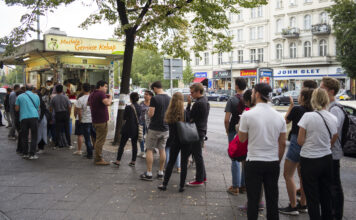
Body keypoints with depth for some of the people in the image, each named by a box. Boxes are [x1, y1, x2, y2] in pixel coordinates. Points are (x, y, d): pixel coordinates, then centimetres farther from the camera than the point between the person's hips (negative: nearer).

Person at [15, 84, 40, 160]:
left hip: (23, 118, 1)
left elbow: (16, 109, 11)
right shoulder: (36, 96, 12)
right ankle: (32, 154, -3)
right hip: (34, 117, -1)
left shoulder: (20, 96, 9)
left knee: (24, 137, 12)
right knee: (34, 137, 2)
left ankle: (25, 153, 16)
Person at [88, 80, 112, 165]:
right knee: (100, 140, -6)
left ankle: (97, 158, 27)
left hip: (95, 120, 10)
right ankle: (98, 159, -3)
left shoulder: (92, 94, 15)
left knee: (98, 140, 19)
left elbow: (88, 103, 32)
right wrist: (110, 97, -9)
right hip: (102, 121, -10)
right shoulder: (101, 94, -14)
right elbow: (107, 103, -30)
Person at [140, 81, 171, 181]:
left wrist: (149, 111, 4)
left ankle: (149, 173, 5)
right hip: (165, 128, 6)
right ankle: (161, 173, 18)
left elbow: (151, 114, -17)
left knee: (149, 150, 3)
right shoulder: (169, 99, 5)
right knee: (162, 150, 12)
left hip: (154, 128, -6)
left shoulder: (154, 98, -15)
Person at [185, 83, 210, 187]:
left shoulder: (198, 103, -19)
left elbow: (188, 116, -14)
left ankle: (199, 180, 6)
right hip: (202, 130, 10)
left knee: (197, 156, -2)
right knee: (198, 155, 18)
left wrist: (189, 103, -10)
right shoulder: (206, 101, 13)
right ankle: (203, 177, 26)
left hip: (197, 132, -10)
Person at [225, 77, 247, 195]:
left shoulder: (232, 100, -10)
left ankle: (235, 187, 10)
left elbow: (227, 119, -15)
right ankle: (244, 185, 22)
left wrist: (227, 131, 1)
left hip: (235, 132, -4)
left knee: (235, 159, 4)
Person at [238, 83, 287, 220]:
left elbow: (242, 139, -1)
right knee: (272, 199, 14)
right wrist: (278, 160, 16)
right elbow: (283, 143, 5)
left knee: (253, 199, 6)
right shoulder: (279, 116, 0)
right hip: (273, 163, 4)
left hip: (254, 162, -4)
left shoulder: (247, 115, -12)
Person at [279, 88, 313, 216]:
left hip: (297, 142, -7)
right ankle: (303, 205, 26)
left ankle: (293, 207, 2)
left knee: (288, 175, 1)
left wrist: (291, 106, 11)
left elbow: (286, 120, 2)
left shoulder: (297, 109, -14)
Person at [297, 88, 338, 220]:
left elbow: (300, 141, -12)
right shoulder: (333, 119, -1)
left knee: (312, 198, 6)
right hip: (327, 159, 5)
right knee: (326, 196, 18)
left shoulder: (307, 116, -15)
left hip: (309, 161, -4)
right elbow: (332, 142, 7)